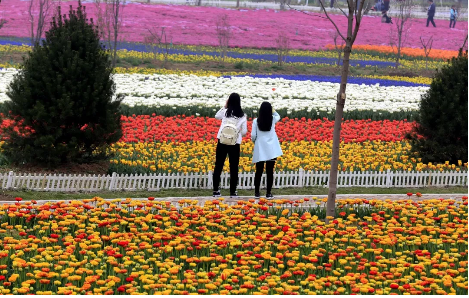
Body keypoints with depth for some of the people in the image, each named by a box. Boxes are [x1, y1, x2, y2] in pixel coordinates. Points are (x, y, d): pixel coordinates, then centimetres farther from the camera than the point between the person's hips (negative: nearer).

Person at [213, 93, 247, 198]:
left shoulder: (225, 112, -3)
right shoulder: (242, 115, -3)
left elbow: (216, 116, 19)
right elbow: (244, 132, 0)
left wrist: (224, 106, 18)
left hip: (222, 142, 1)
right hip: (235, 144, -1)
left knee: (218, 166, 9)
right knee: (234, 168, 8)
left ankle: (216, 190, 10)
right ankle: (233, 191, 7)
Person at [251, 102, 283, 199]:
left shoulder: (256, 121, -6)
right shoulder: (273, 119, -2)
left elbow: (253, 136, -5)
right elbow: (278, 116, 24)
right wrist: (272, 110, 15)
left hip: (260, 149, 0)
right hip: (271, 150, 0)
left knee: (259, 172, 7)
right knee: (270, 172, 3)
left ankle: (257, 193, 10)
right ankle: (268, 193, 4)